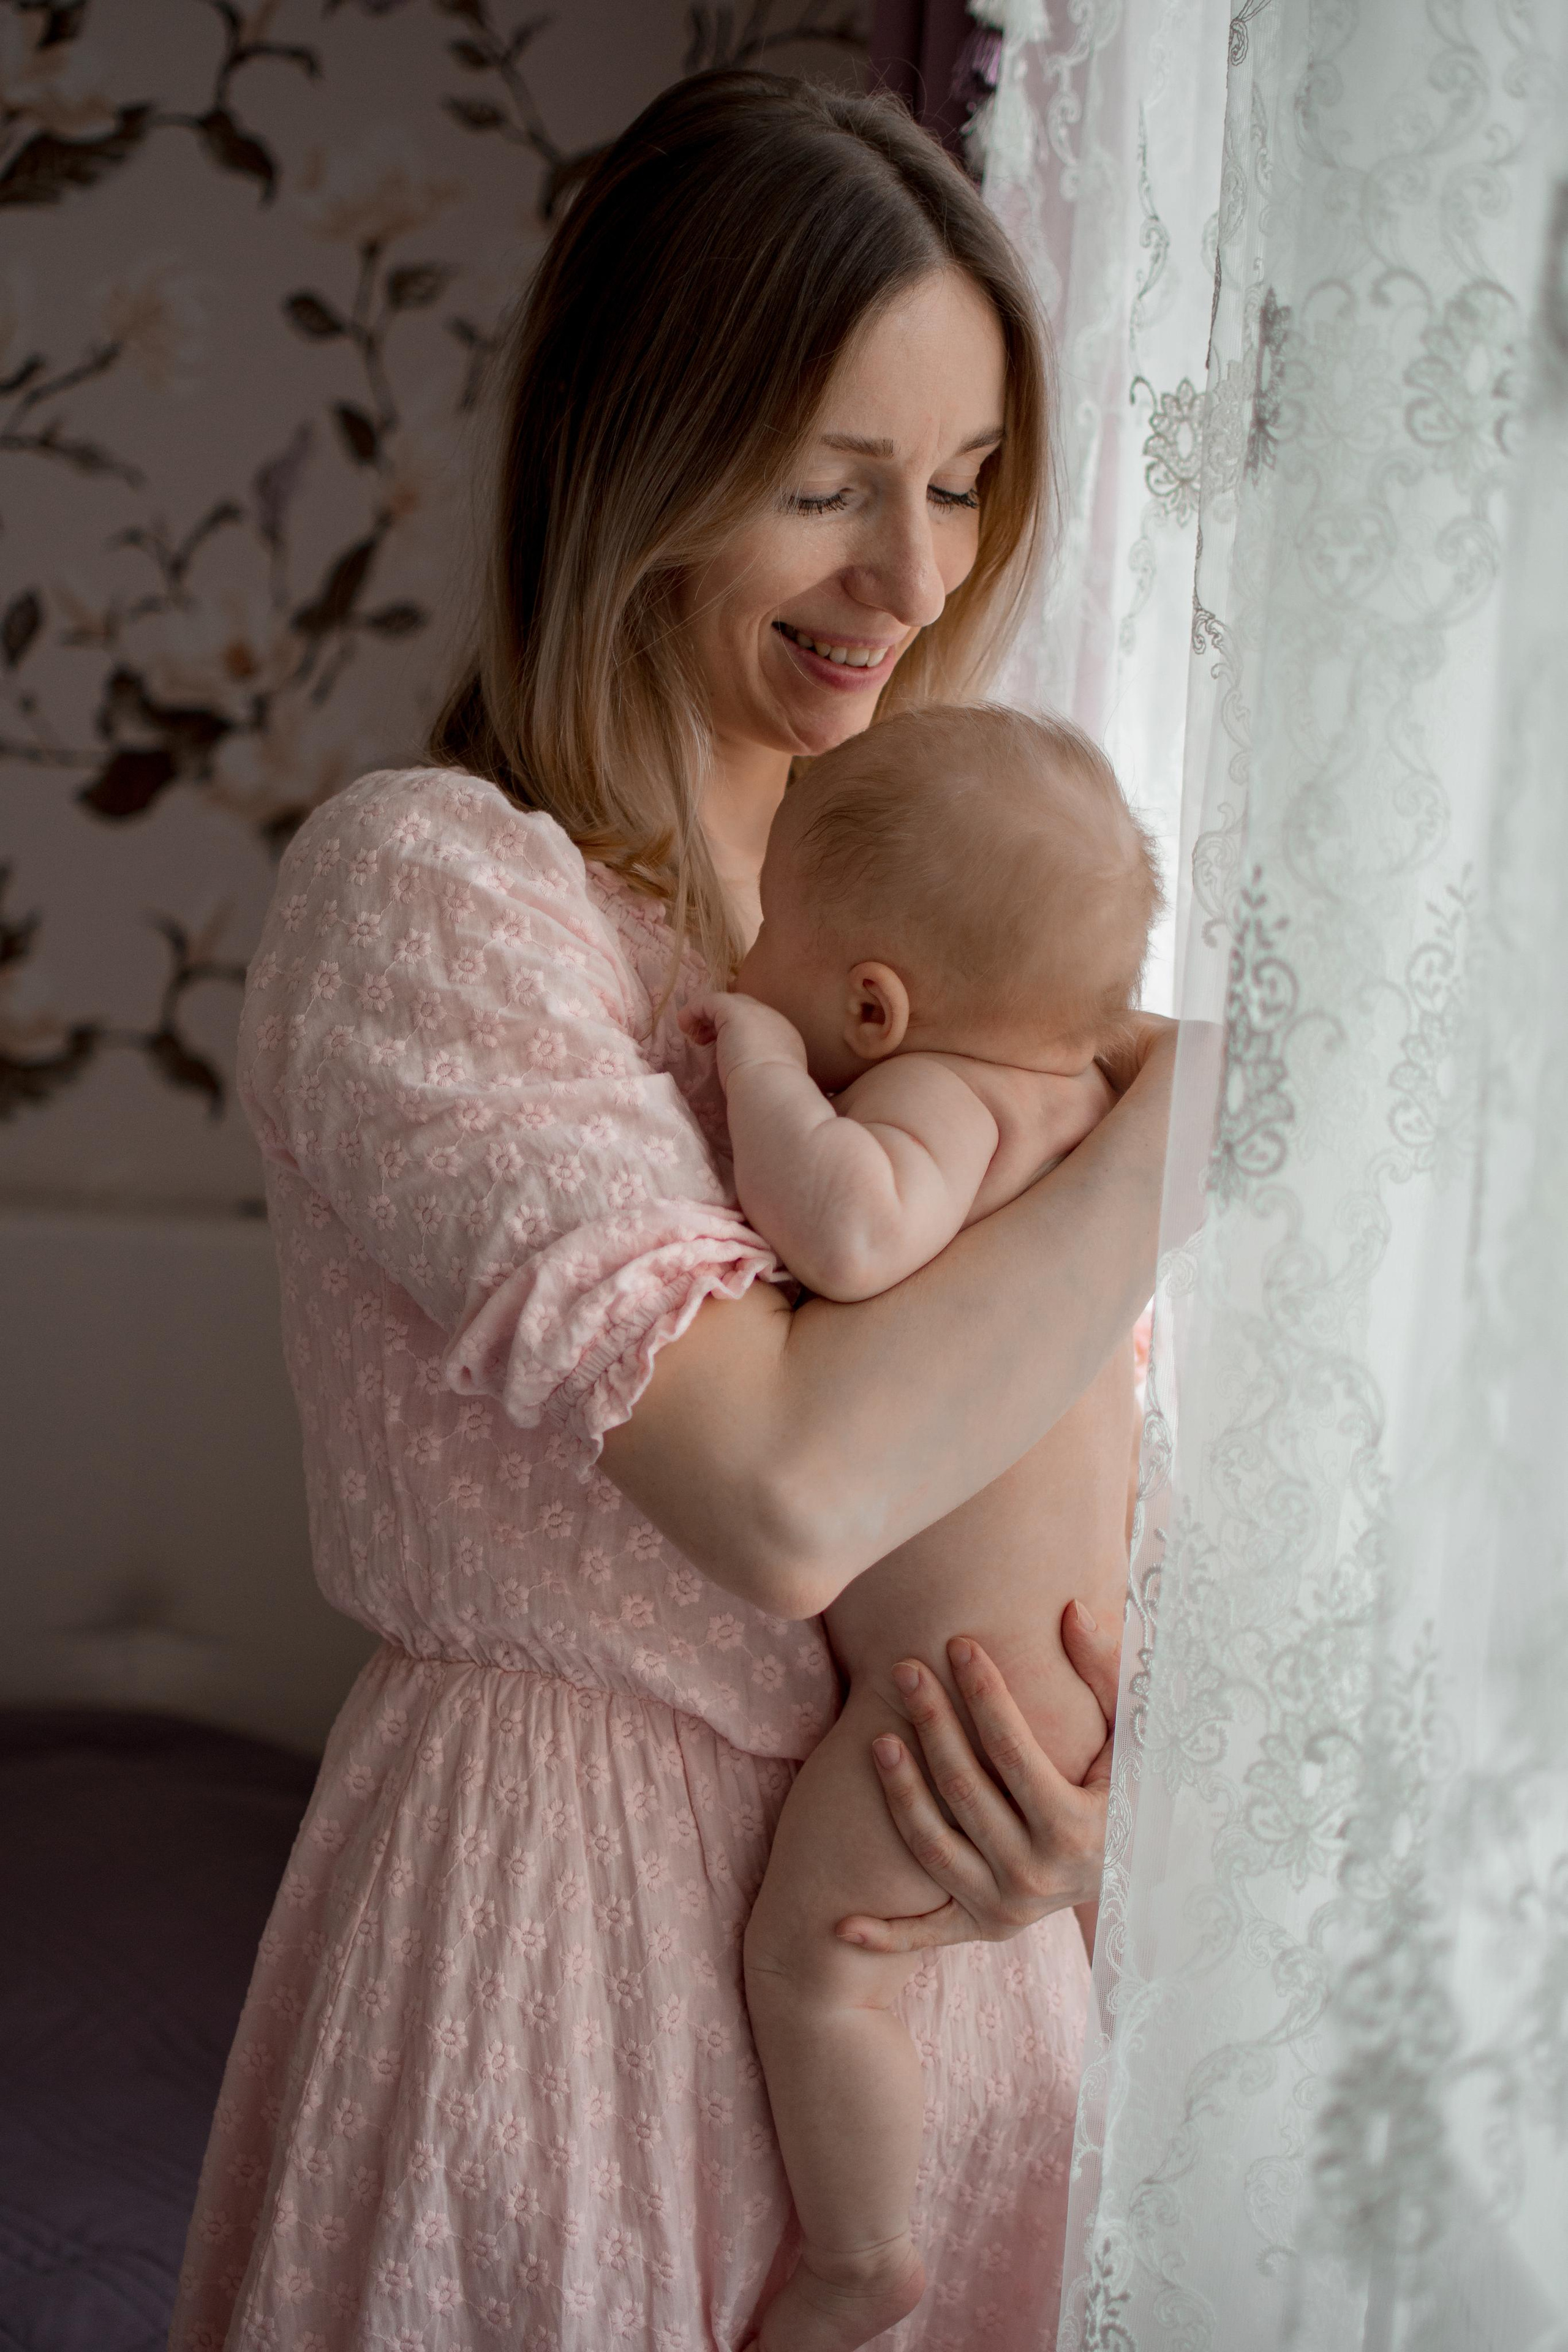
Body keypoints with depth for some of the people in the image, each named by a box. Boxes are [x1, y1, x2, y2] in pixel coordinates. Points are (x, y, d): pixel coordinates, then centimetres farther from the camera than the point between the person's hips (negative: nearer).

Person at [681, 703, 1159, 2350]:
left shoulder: (944, 1095, -24)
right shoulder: (1068, 1089, 4)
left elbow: (849, 1228, -46)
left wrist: (757, 1050, -29)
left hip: (966, 1676, -10)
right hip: (1085, 1641, 10)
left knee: (808, 1957, 5)